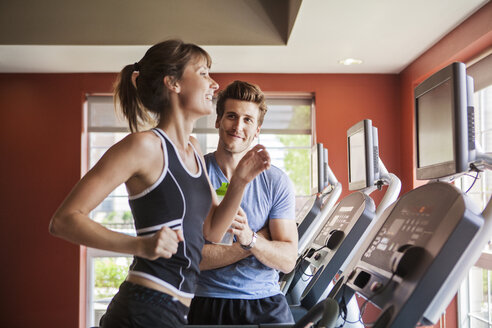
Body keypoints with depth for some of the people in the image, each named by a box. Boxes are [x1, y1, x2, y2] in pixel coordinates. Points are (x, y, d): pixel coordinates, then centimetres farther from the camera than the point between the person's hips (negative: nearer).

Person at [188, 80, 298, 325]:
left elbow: (288, 261, -1)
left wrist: (250, 238, -20)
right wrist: (262, 240, -6)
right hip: (209, 305, 0)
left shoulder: (276, 182, 5)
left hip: (266, 305, 1)